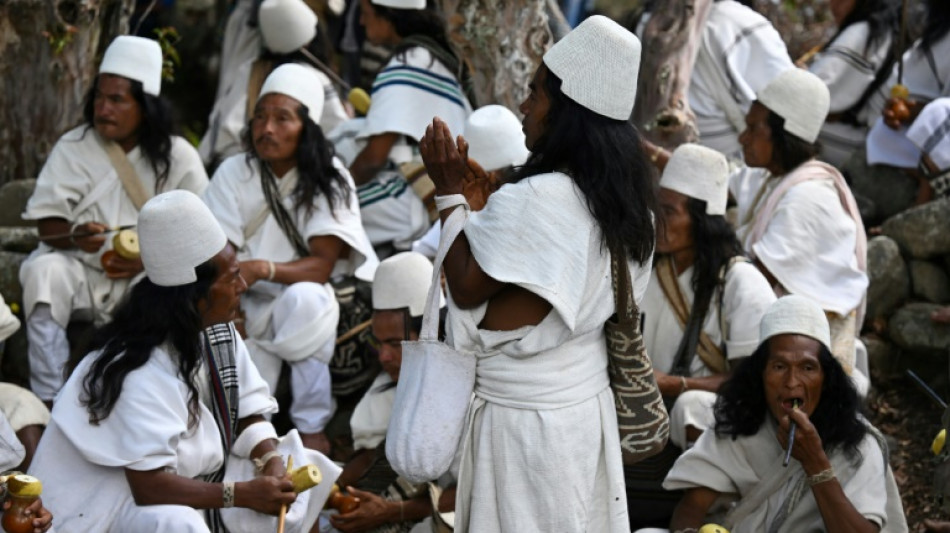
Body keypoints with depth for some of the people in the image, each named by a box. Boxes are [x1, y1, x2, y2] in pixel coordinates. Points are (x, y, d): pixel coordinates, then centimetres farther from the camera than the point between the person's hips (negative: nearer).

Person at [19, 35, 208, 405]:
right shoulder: (72, 147, 4)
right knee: (43, 271, -31)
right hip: (81, 268, 1)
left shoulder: (178, 156, 2)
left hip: (150, 276, -1)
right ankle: (47, 402, -31)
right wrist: (75, 236, -25)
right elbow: (48, 225, -1)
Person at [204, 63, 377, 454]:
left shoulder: (330, 181, -5)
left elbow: (321, 266, -15)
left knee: (302, 297, -37)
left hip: (307, 305, 0)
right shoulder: (233, 173, 0)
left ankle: (312, 429, -21)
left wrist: (262, 269, -34)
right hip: (248, 308, 0)